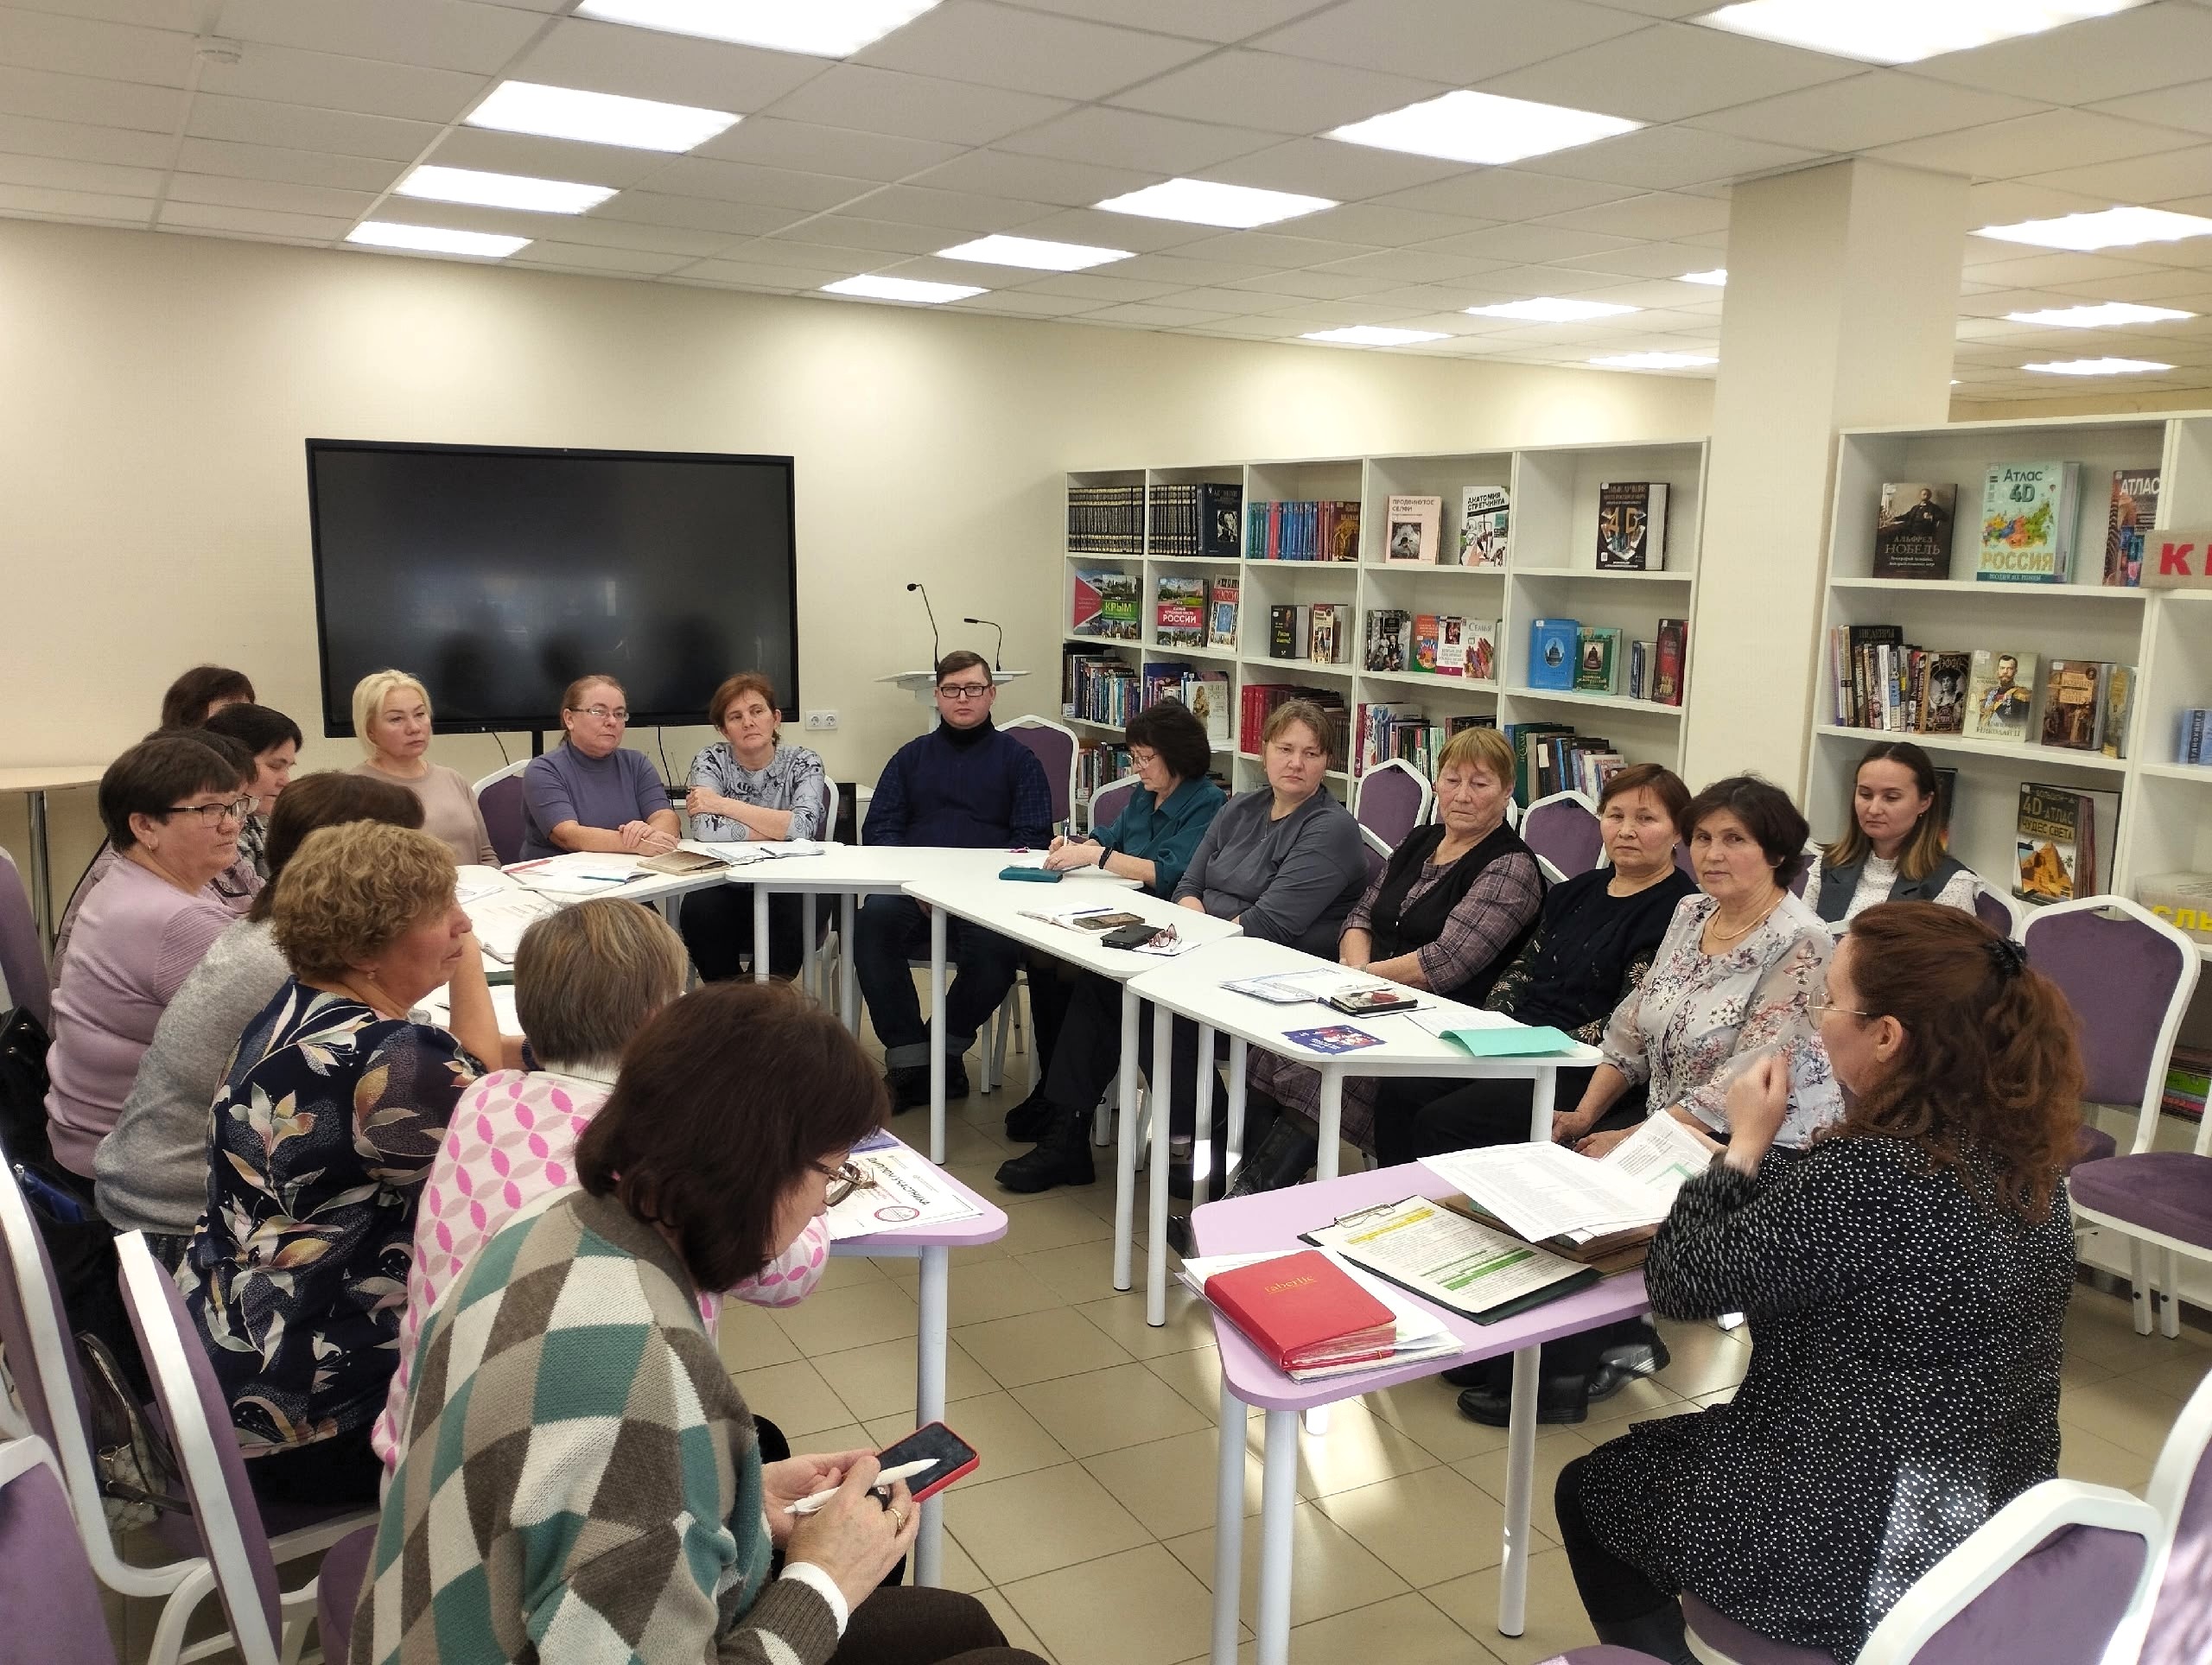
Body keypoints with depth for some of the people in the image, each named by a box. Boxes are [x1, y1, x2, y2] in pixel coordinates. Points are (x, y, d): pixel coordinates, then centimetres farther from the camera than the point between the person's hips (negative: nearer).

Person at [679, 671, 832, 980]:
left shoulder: (802, 763, 0)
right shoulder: (711, 761, 1)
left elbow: (803, 827, -19)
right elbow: (706, 830, -17)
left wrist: (723, 804, -15)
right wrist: (779, 830, -13)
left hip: (787, 889, -1)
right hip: (725, 889, 1)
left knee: (792, 916, -32)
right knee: (698, 910, -30)